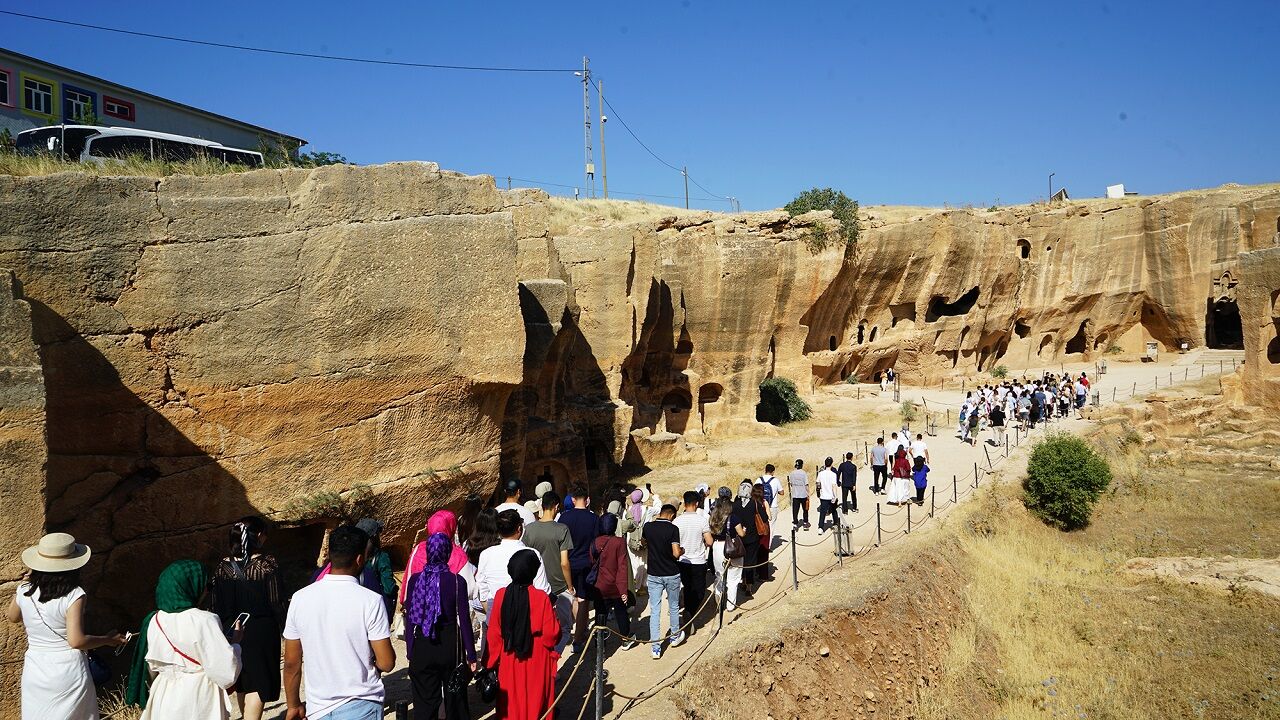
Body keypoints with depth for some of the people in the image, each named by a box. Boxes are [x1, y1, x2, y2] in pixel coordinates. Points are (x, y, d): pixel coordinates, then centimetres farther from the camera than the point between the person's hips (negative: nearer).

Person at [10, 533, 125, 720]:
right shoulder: (73, 596, -20)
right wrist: (107, 640, -7)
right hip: (68, 672, -4)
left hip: (34, 669, 4)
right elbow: (76, 641, -22)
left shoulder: (24, 590, -7)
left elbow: (13, 617, 16)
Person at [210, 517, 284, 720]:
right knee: (259, 685, -2)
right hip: (262, 632, -5)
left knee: (242, 684, 20)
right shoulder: (267, 564, -13)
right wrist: (284, 628, 3)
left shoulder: (222, 567, 0)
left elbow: (216, 606, 3)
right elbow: (276, 603, -10)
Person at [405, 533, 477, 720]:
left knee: (424, 700, 11)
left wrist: (410, 652, 7)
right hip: (450, 645, -1)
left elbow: (409, 619, -1)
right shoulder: (457, 581, -11)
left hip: (422, 648, 2)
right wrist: (471, 655, -3)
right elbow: (464, 620, -9)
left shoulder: (415, 580, -5)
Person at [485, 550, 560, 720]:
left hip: (508, 661, 2)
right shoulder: (541, 597, -18)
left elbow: (493, 634, -5)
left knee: (511, 704, 17)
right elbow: (551, 633, -16)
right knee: (534, 702, 13)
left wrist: (491, 661, 6)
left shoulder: (501, 595, -10)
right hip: (536, 662, -2)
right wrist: (554, 617, 3)